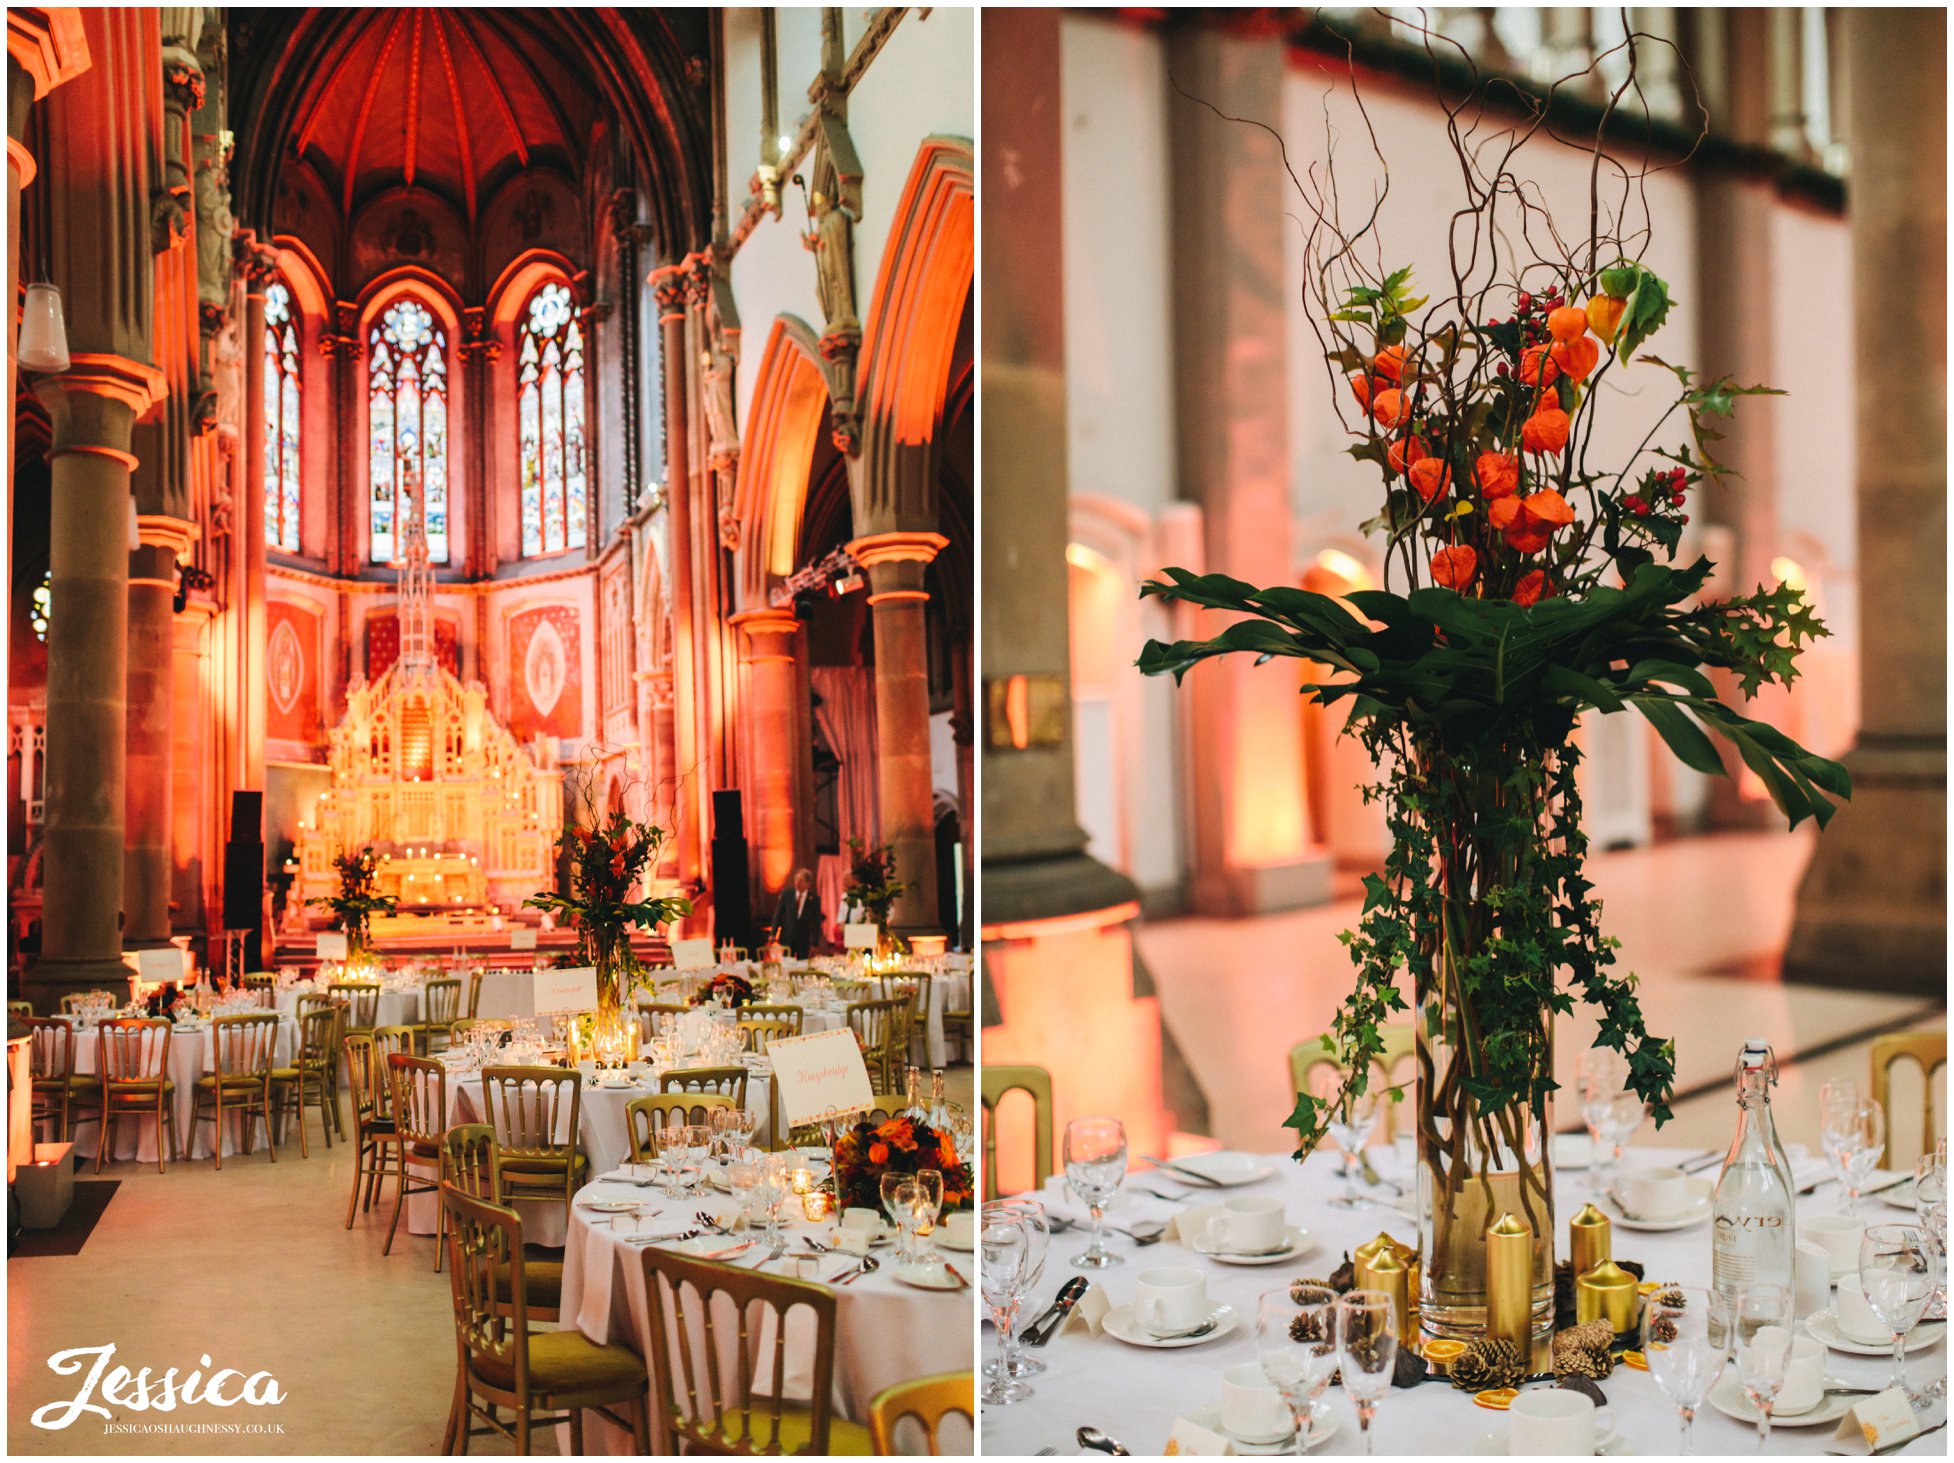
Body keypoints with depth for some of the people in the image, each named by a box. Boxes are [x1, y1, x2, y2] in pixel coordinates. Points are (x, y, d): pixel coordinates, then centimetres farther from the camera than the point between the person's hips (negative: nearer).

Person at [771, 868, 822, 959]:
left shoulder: (814, 898, -7)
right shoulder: (786, 893, -3)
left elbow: (816, 923, -4)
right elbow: (778, 914, 2)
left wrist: (814, 944, -6)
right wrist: (773, 934, -4)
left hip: (804, 940, -1)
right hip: (787, 937, 1)